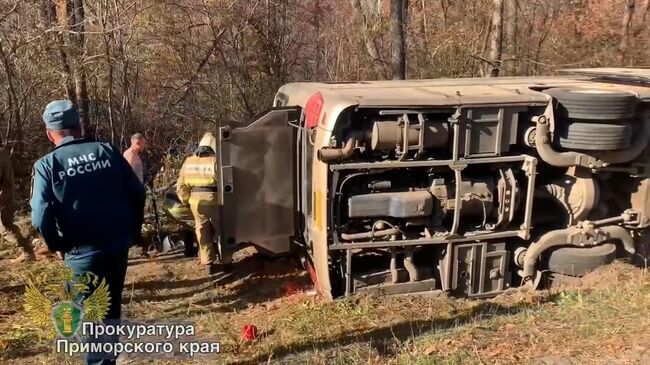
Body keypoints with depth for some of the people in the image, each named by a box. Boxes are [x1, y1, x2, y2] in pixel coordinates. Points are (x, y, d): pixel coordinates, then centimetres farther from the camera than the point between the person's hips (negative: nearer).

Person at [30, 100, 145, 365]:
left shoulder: (46, 165, -7)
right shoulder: (107, 151, 1)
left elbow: (41, 217, -15)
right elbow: (137, 193, 1)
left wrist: (57, 246, 3)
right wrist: (134, 230, 12)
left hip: (82, 252, -4)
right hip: (119, 245, 4)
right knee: (111, 306, 22)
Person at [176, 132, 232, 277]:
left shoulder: (188, 162, 7)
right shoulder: (215, 161, -10)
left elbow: (181, 186, 9)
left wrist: (186, 201, 18)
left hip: (196, 202, 4)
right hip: (214, 201, -4)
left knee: (203, 233, 13)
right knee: (221, 232, 10)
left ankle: (208, 265, 16)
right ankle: (226, 263, 16)